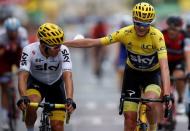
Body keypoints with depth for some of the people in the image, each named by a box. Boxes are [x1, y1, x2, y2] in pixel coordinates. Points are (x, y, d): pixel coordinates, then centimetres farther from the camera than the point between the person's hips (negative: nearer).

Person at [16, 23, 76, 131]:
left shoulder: (63, 51, -28)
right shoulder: (29, 50, -28)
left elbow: (67, 76, -36)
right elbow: (23, 76, -35)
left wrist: (69, 99, -52)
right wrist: (23, 97, -53)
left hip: (56, 85, 1)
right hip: (36, 83, -1)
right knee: (31, 107, -33)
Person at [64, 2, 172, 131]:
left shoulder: (157, 36, -29)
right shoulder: (126, 33, -23)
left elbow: (164, 66, -38)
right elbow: (92, 42, -20)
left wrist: (167, 94, -50)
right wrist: (61, 43, -23)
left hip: (152, 73, -2)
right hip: (132, 72, 2)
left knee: (151, 104, -30)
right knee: (130, 116, -6)